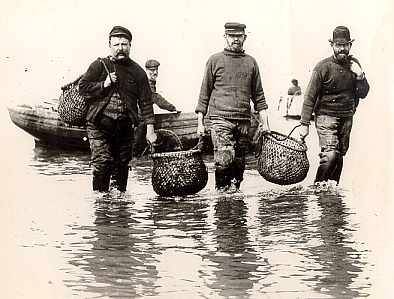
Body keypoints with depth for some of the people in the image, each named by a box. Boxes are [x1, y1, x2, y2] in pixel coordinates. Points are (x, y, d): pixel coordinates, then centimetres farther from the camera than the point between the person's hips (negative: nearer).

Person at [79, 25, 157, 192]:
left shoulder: (137, 72, 10)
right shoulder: (99, 66, 7)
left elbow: (145, 102, 6)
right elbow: (82, 88, 1)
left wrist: (150, 128, -2)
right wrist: (103, 85, -12)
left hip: (125, 126, 2)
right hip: (100, 124, -2)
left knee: (122, 164, 6)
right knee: (102, 161, -13)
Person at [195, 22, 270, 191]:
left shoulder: (251, 62, 14)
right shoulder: (215, 61, 6)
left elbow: (258, 96, 16)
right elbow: (204, 94, 7)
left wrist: (265, 124, 10)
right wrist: (200, 123, 2)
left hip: (244, 120, 3)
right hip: (221, 118, -3)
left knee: (239, 163, 5)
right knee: (224, 159, -17)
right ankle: (221, 190, -3)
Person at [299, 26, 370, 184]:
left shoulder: (354, 64, 7)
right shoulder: (323, 67, -9)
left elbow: (363, 94, 10)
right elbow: (310, 97, -8)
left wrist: (360, 76, -9)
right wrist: (304, 124, -11)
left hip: (347, 117, 5)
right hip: (326, 116, -5)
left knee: (339, 157, 7)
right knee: (330, 155, -19)